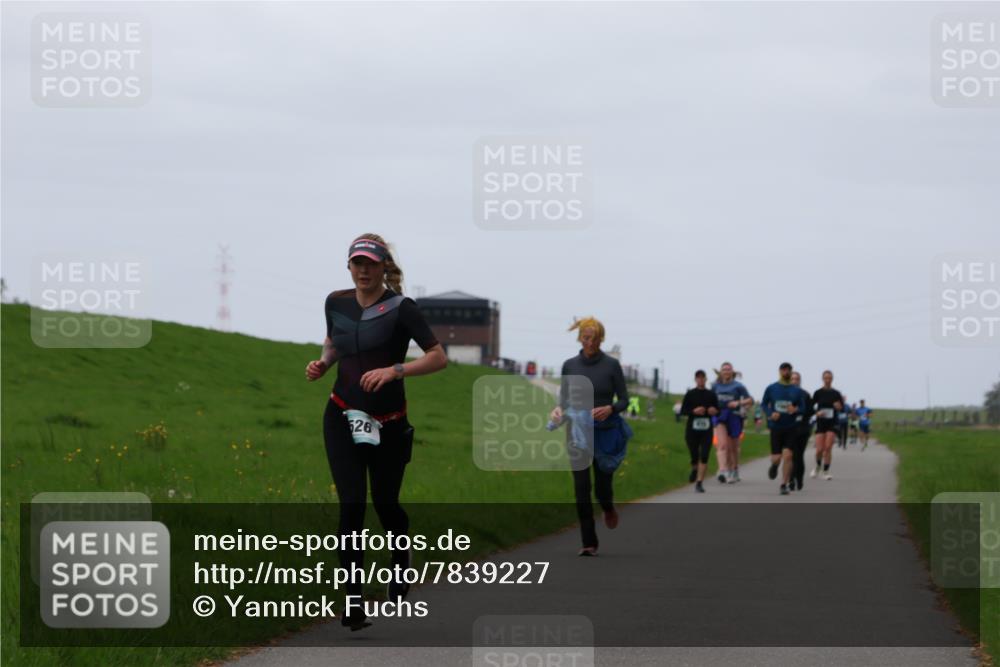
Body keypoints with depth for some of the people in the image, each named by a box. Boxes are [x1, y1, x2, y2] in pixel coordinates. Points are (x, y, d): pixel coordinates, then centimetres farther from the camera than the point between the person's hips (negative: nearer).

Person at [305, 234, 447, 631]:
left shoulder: (400, 308, -12)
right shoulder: (336, 303, 2)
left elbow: (438, 357, -17)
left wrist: (394, 370, -29)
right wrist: (323, 363, 1)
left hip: (388, 426, -2)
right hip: (343, 420, 2)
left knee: (385, 505, 11)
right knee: (351, 506, -11)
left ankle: (401, 557, 45)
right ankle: (353, 601, -10)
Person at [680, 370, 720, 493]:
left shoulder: (711, 394, 6)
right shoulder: (690, 394, 2)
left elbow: (717, 411, 13)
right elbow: (683, 411, 0)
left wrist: (714, 411, -10)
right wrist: (694, 411, -16)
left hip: (706, 430, 1)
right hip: (692, 429, -1)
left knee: (704, 457, -10)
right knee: (694, 456, 1)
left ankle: (699, 482, -8)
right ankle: (694, 469, 35)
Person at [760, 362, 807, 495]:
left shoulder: (797, 391, 5)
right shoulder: (771, 388, 4)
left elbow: (803, 408, 6)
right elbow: (763, 404, 8)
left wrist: (795, 410, -17)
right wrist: (770, 413, -11)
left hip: (791, 428, 0)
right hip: (776, 427, 0)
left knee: (787, 456, -13)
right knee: (776, 458, -1)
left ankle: (784, 485, -4)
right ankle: (774, 465, 38)